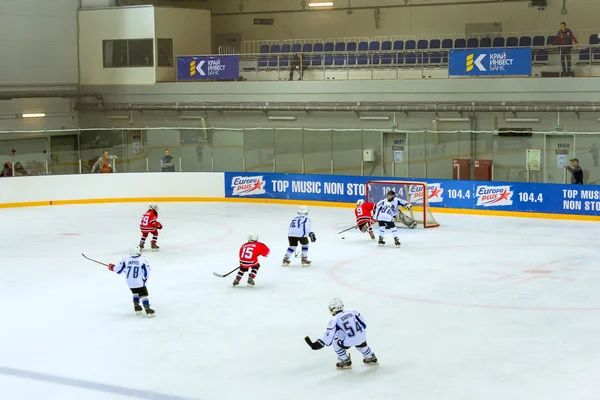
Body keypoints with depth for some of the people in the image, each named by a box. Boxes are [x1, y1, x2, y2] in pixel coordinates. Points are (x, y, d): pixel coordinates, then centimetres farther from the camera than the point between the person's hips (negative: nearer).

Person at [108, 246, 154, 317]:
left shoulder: (125, 260, -2)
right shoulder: (143, 260, -9)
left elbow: (118, 270, 3)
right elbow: (146, 273, -8)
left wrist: (112, 267, 23)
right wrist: (145, 278, 13)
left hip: (130, 282, 4)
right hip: (139, 282, -4)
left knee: (135, 293, 27)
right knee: (143, 295, 2)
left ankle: (137, 307, 23)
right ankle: (148, 310, -8)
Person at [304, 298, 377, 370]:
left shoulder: (335, 320, -6)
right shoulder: (352, 312, 9)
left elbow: (329, 336, -10)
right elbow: (363, 325, 17)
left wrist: (316, 345, -7)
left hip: (350, 340, -6)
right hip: (362, 336, 6)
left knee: (336, 343, 19)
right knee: (361, 344, 38)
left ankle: (346, 362, 26)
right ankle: (371, 358, 53)